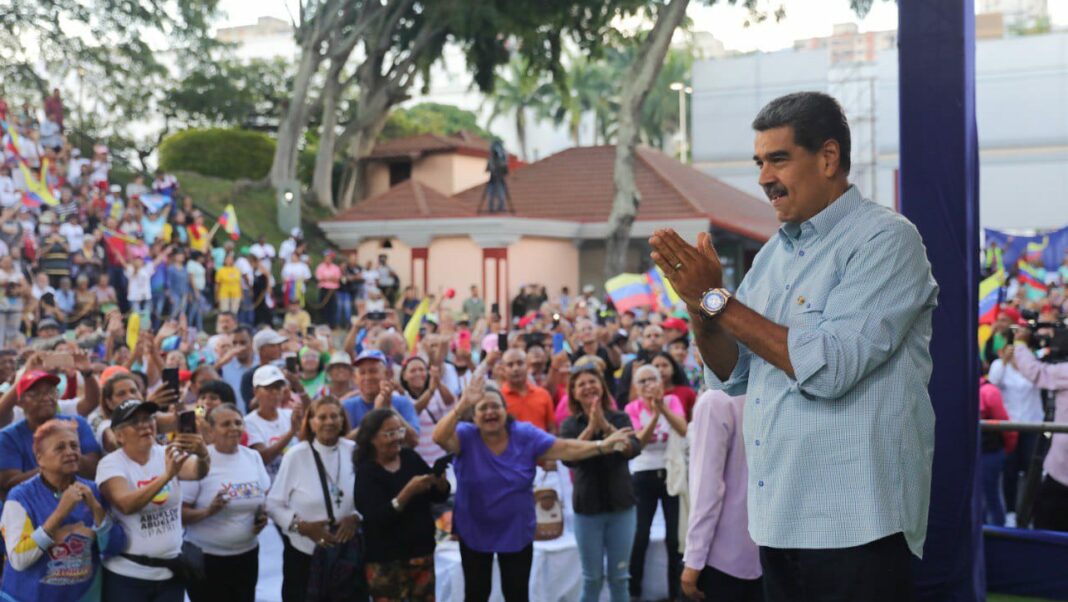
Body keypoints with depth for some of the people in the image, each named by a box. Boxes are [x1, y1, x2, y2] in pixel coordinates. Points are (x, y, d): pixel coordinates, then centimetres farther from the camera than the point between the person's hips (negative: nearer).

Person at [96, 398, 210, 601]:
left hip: (171, 571, 4)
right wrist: (166, 476, -39)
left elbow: (198, 472, -19)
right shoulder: (111, 464, -10)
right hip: (127, 574, -4)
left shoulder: (169, 455, 1)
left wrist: (203, 455, -42)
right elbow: (127, 505, -27)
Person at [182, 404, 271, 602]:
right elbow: (179, 512, -12)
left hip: (247, 555, 5)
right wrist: (207, 512, -28)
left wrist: (263, 515, -3)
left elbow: (265, 497, 17)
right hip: (206, 557, -5)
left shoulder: (253, 457, 4)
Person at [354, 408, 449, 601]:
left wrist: (440, 480, -16)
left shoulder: (410, 457, 4)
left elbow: (439, 497, 6)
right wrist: (408, 491, -31)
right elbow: (378, 517, -21)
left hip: (422, 553, 5)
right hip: (386, 562, -5)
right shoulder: (366, 471, -10)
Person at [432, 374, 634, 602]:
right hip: (474, 532, -1)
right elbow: (440, 437, -35)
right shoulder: (466, 436, -16)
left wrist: (602, 446, -24)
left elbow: (565, 448, -13)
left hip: (516, 532, 1)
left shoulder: (526, 435, -11)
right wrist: (461, 406, -50)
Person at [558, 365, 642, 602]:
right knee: (592, 578, 6)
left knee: (620, 577, 7)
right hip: (587, 509, 0)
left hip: (621, 506, 1)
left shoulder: (619, 418, 0)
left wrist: (606, 426, -29)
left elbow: (633, 449, -17)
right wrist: (591, 428, -26)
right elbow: (568, 458, -18)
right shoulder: (570, 424, -1)